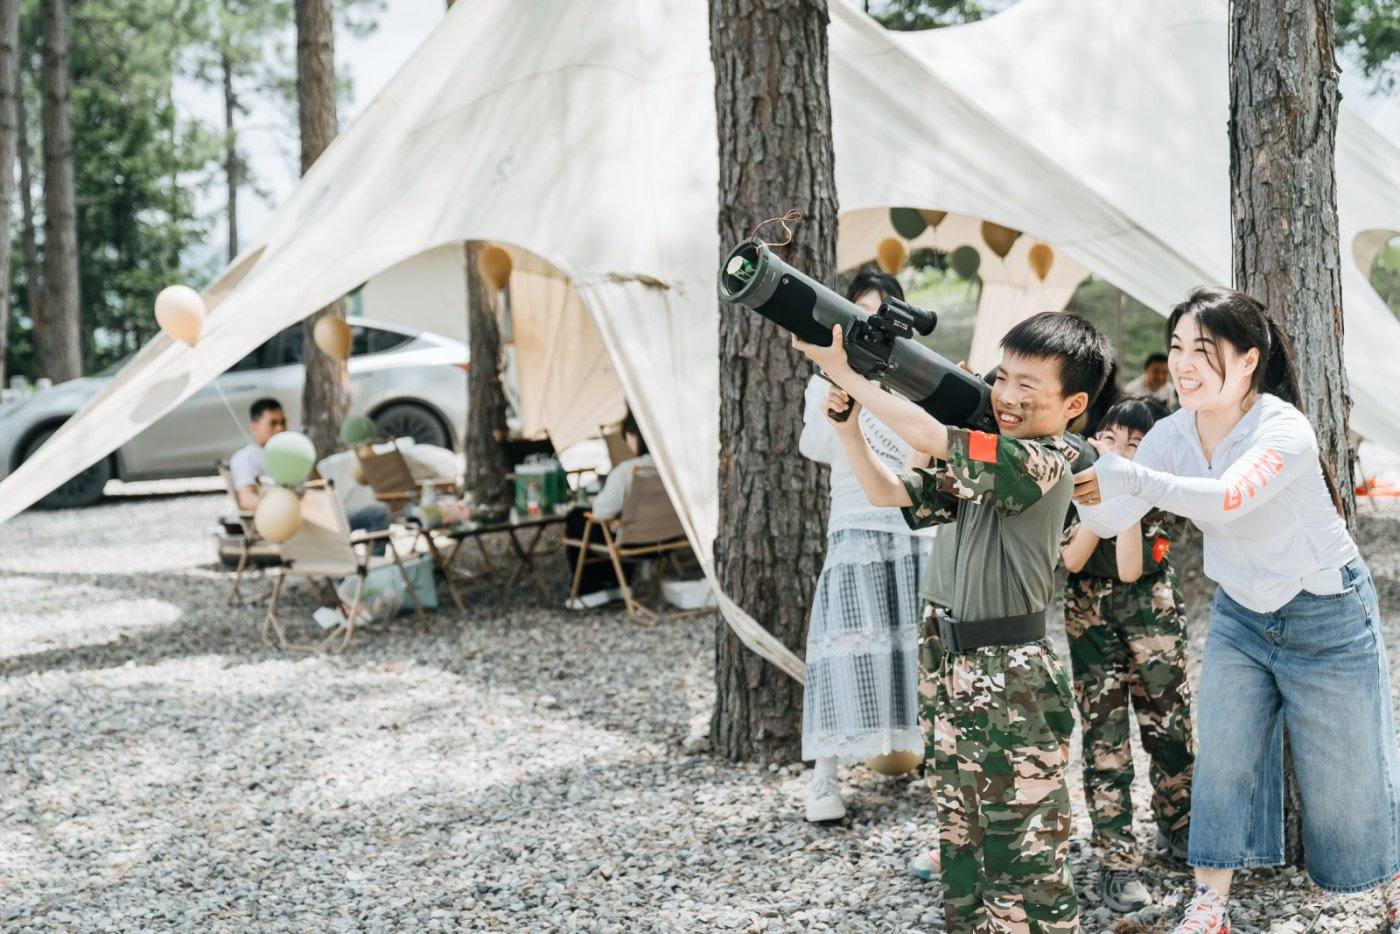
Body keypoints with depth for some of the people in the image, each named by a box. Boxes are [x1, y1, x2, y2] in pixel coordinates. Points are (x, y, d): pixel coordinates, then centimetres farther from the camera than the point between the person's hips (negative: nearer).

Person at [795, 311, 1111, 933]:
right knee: (962, 846, 18)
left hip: (1015, 683, -9)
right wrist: (847, 423, -3)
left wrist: (846, 373, -16)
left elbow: (931, 437, -23)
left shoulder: (1045, 464, -15)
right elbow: (887, 491, 11)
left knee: (1025, 858, -3)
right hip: (962, 672, 9)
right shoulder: (981, 465, 11)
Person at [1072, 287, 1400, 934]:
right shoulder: (1174, 434, -9)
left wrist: (1132, 477, -56)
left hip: (1328, 619, -5)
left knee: (1348, 780, 6)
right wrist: (1084, 485, -37)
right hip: (1239, 616, 5)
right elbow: (1111, 520, -15)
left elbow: (1228, 499, -46)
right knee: (1221, 763, 2)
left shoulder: (1284, 431, -28)